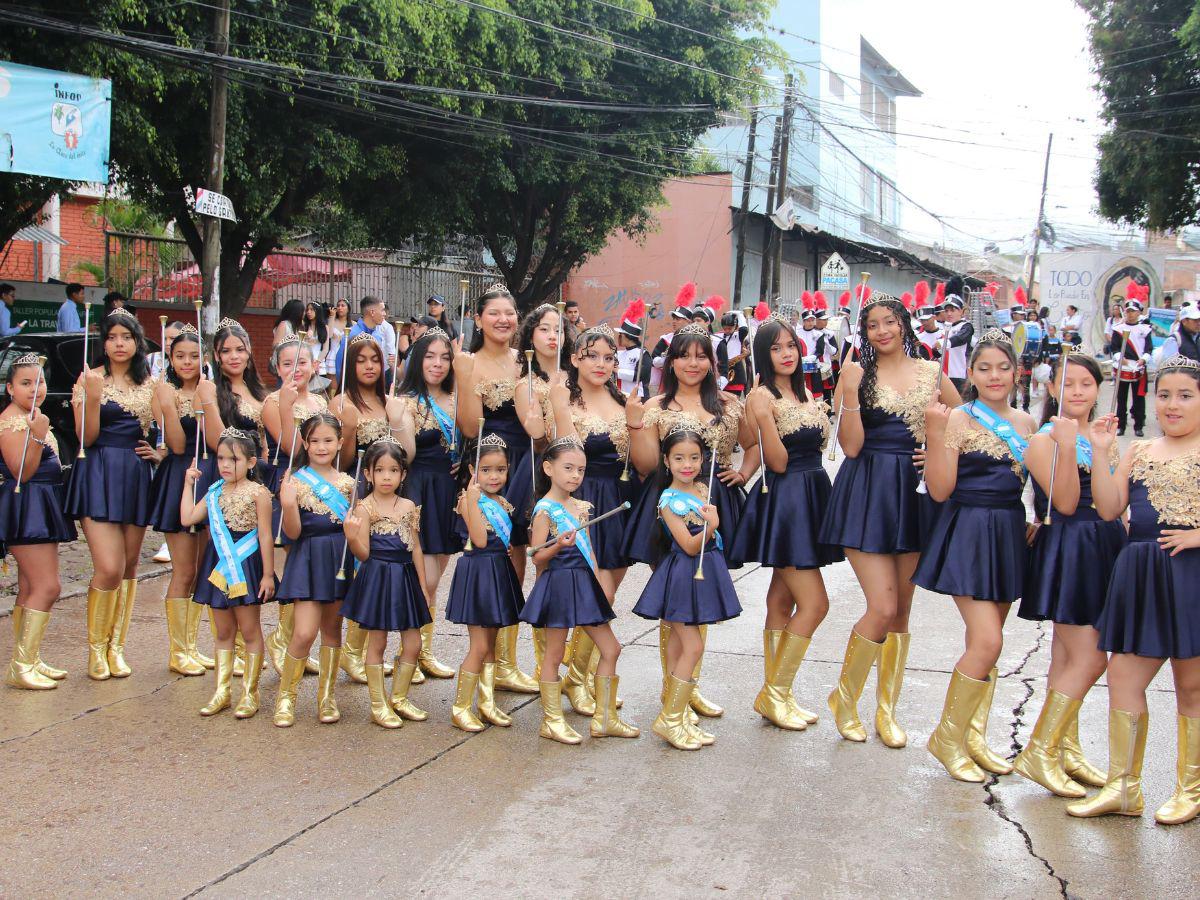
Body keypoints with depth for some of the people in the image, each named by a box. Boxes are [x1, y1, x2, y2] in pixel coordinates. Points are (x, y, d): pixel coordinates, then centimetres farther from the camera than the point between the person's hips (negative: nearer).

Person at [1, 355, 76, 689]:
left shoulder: (33, 418, 16)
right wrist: (38, 436, -28)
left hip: (42, 511, 10)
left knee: (30, 588, 11)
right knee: (47, 587, -14)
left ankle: (29, 661, 16)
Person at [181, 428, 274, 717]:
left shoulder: (257, 493, -10)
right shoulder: (215, 492, 8)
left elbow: (265, 536, -10)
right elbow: (188, 518, 3)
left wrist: (267, 574, -12)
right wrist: (189, 484, 5)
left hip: (246, 566, -6)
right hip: (218, 567, 6)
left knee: (249, 630, 4)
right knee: (223, 632, 13)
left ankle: (249, 693, 12)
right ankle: (222, 691, 20)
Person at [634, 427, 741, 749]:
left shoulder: (703, 489, 7)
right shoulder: (668, 500, -14)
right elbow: (690, 546, -16)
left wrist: (712, 524, -4)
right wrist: (710, 527, -31)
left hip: (705, 573, 7)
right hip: (683, 576, -7)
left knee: (678, 644, 13)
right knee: (693, 647, -9)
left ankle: (676, 714, 19)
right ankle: (669, 720, -2)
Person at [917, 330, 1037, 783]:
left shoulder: (1025, 421, 10)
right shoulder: (958, 419, -9)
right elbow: (940, 490, -14)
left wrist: (1064, 444, 2)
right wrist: (935, 434, -23)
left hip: (1009, 533, 6)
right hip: (968, 533, -6)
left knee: (985, 642, 11)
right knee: (987, 642, -12)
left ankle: (974, 736, 23)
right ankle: (947, 737, 5)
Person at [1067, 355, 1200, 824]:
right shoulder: (1139, 451, 14)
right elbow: (1109, 509, 5)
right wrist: (1100, 454, -2)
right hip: (1140, 576, 5)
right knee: (1123, 677, 4)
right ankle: (1123, 788, 14)